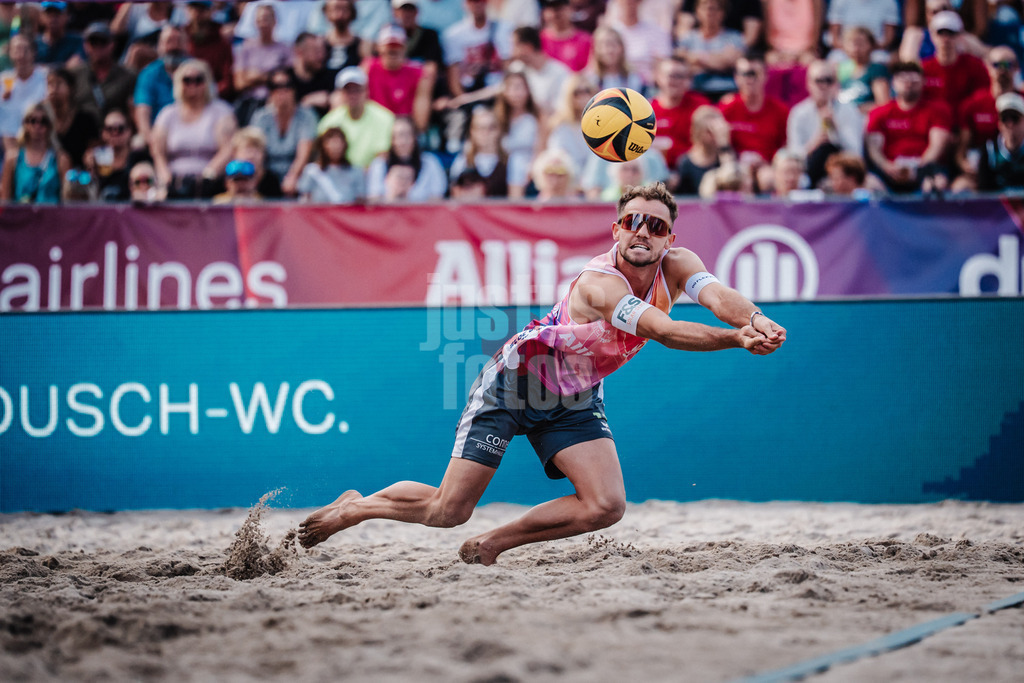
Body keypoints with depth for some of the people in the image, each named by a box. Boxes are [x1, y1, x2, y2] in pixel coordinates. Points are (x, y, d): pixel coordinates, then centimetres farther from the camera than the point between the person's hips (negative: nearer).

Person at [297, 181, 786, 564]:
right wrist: (735, 338, -58)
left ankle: (492, 544, 4)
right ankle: (355, 507, 21)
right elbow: (664, 331, -47)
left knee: (606, 507, -15)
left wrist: (756, 319, -57)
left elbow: (719, 296, -36)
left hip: (575, 398, 6)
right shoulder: (599, 283, -33)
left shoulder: (676, 266, -15)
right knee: (448, 511, -8)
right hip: (514, 380, -6)